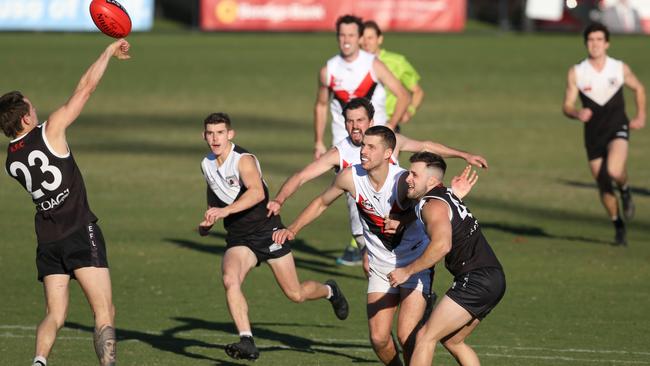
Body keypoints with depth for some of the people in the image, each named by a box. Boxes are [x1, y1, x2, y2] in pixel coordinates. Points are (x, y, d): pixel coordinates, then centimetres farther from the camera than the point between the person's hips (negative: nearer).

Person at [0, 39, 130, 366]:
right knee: (104, 312, -5)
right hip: (80, 233, -6)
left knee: (54, 315, 9)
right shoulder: (49, 132, -9)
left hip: (47, 241, 6)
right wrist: (109, 52, 6)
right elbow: (86, 88, -4)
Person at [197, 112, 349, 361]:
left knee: (295, 294, 5)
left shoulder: (243, 160, -20)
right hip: (238, 238, 5)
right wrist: (208, 221, 13)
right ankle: (247, 342, -30)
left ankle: (329, 291, 39)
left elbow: (257, 192, -39)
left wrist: (225, 210, -49)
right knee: (230, 280, -26)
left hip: (267, 232, -5)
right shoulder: (207, 165, 4)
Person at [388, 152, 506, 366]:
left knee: (426, 337, -9)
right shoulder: (447, 196, 18)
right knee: (452, 341, 20)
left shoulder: (433, 205, -12)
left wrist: (407, 271, -21)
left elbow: (442, 245, -29)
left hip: (476, 281, -10)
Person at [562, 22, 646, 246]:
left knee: (614, 171, -28)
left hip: (617, 129, -2)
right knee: (603, 185, 6)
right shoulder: (576, 73, -5)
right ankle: (618, 227, 27)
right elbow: (567, 107, -4)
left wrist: (641, 116, 6)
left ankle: (625, 191, 8)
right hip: (593, 133, 2)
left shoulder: (620, 69, -3)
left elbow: (639, 89, 15)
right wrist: (578, 114, -26)